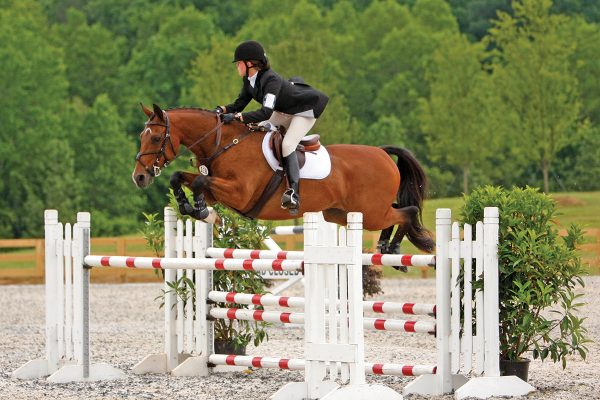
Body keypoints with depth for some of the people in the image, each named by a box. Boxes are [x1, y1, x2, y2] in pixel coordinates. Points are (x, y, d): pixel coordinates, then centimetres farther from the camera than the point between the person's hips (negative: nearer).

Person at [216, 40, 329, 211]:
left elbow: (265, 113, -45)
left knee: (287, 145, -25)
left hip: (305, 110, -10)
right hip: (284, 112, 10)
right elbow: (239, 104, -3)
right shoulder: (249, 80, -8)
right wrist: (222, 110, -23)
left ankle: (294, 192, -29)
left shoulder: (271, 80, -35)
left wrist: (236, 117, -49)